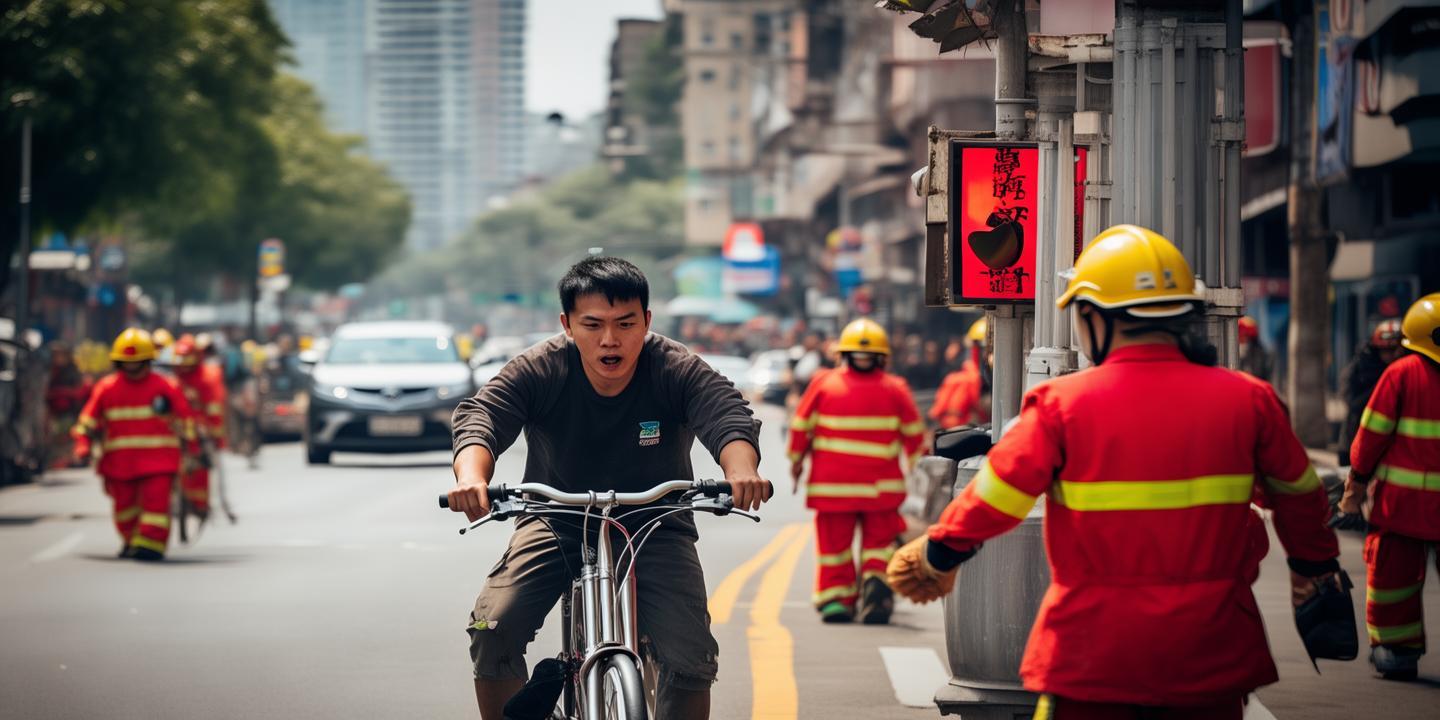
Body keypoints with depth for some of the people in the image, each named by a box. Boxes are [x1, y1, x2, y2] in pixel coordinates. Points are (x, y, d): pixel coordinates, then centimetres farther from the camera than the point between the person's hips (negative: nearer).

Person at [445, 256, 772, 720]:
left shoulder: (679, 371, -16)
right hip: (557, 521, 1)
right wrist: (472, 476, -52)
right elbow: (480, 417, -28)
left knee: (690, 657, -18)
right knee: (491, 633, -20)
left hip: (656, 527, 0)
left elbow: (728, 416, -32)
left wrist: (740, 471, -56)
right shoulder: (538, 371, -15)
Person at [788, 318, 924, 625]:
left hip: (832, 484, 0)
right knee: (879, 541, 9)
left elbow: (801, 426, 4)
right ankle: (876, 578, -15)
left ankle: (835, 596, 6)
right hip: (882, 485, 0)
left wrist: (796, 461, 18)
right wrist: (916, 466, 20)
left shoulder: (824, 384, -1)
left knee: (834, 541, 9)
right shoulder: (895, 389, -1)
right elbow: (914, 433, 4)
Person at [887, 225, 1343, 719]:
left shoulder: (1062, 405, -9)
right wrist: (1315, 563, 33)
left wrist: (938, 554, 15)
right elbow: (1298, 497, 13)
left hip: (1091, 655, -2)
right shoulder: (1246, 401, -1)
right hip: (1208, 658, 2)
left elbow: (994, 499, -4)